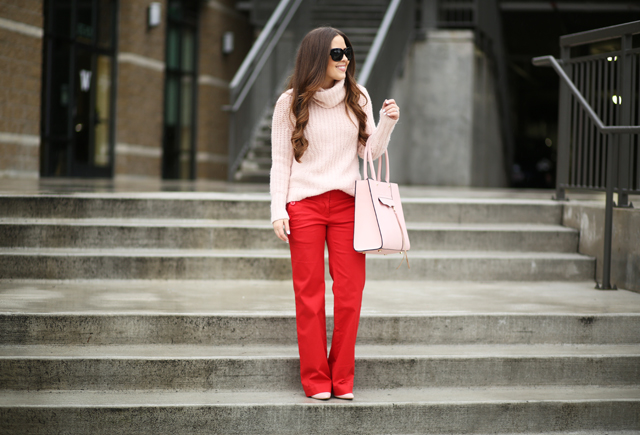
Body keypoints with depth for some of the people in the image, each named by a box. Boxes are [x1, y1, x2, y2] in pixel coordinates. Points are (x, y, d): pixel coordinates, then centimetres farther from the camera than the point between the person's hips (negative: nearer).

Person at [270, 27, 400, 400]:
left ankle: (343, 379, 8)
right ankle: (316, 380, 8)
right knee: (310, 294, 0)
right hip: (304, 205, -2)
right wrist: (278, 210, -4)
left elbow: (371, 151, 9)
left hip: (347, 203, 2)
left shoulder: (358, 98, 9)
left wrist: (388, 122, -8)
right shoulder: (291, 103, 2)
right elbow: (281, 162, 3)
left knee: (350, 293, -2)